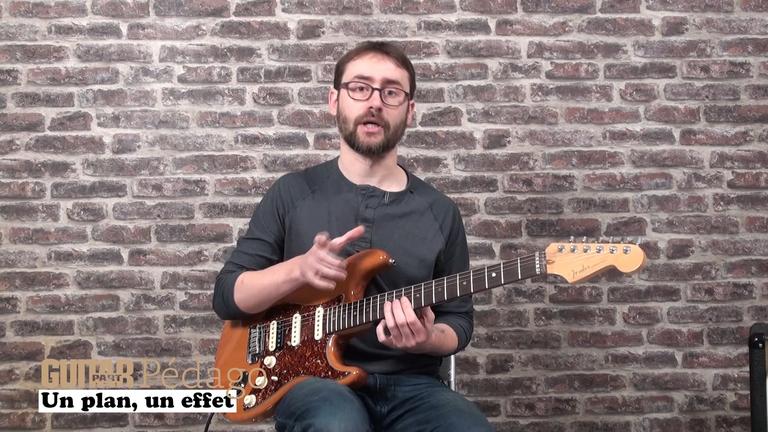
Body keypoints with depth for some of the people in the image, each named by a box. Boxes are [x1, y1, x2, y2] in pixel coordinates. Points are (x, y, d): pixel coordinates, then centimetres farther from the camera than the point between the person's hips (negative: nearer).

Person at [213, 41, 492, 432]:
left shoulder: (439, 211, 6)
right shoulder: (293, 193, 3)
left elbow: (458, 320, 11)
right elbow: (228, 296, 2)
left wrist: (426, 339, -13)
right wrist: (298, 270, -17)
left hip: (408, 383, 3)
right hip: (312, 377, -2)